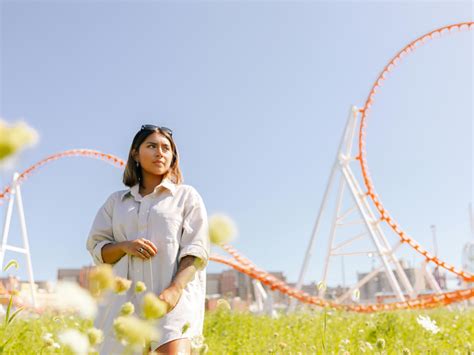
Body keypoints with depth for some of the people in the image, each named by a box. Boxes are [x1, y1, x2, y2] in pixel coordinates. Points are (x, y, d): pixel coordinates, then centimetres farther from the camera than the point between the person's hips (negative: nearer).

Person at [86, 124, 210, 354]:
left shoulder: (186, 196, 9)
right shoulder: (117, 201, 18)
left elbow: (196, 251, 0)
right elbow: (97, 249, 15)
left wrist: (175, 289, -17)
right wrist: (124, 246, -7)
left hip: (172, 299, -3)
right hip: (126, 300, 4)